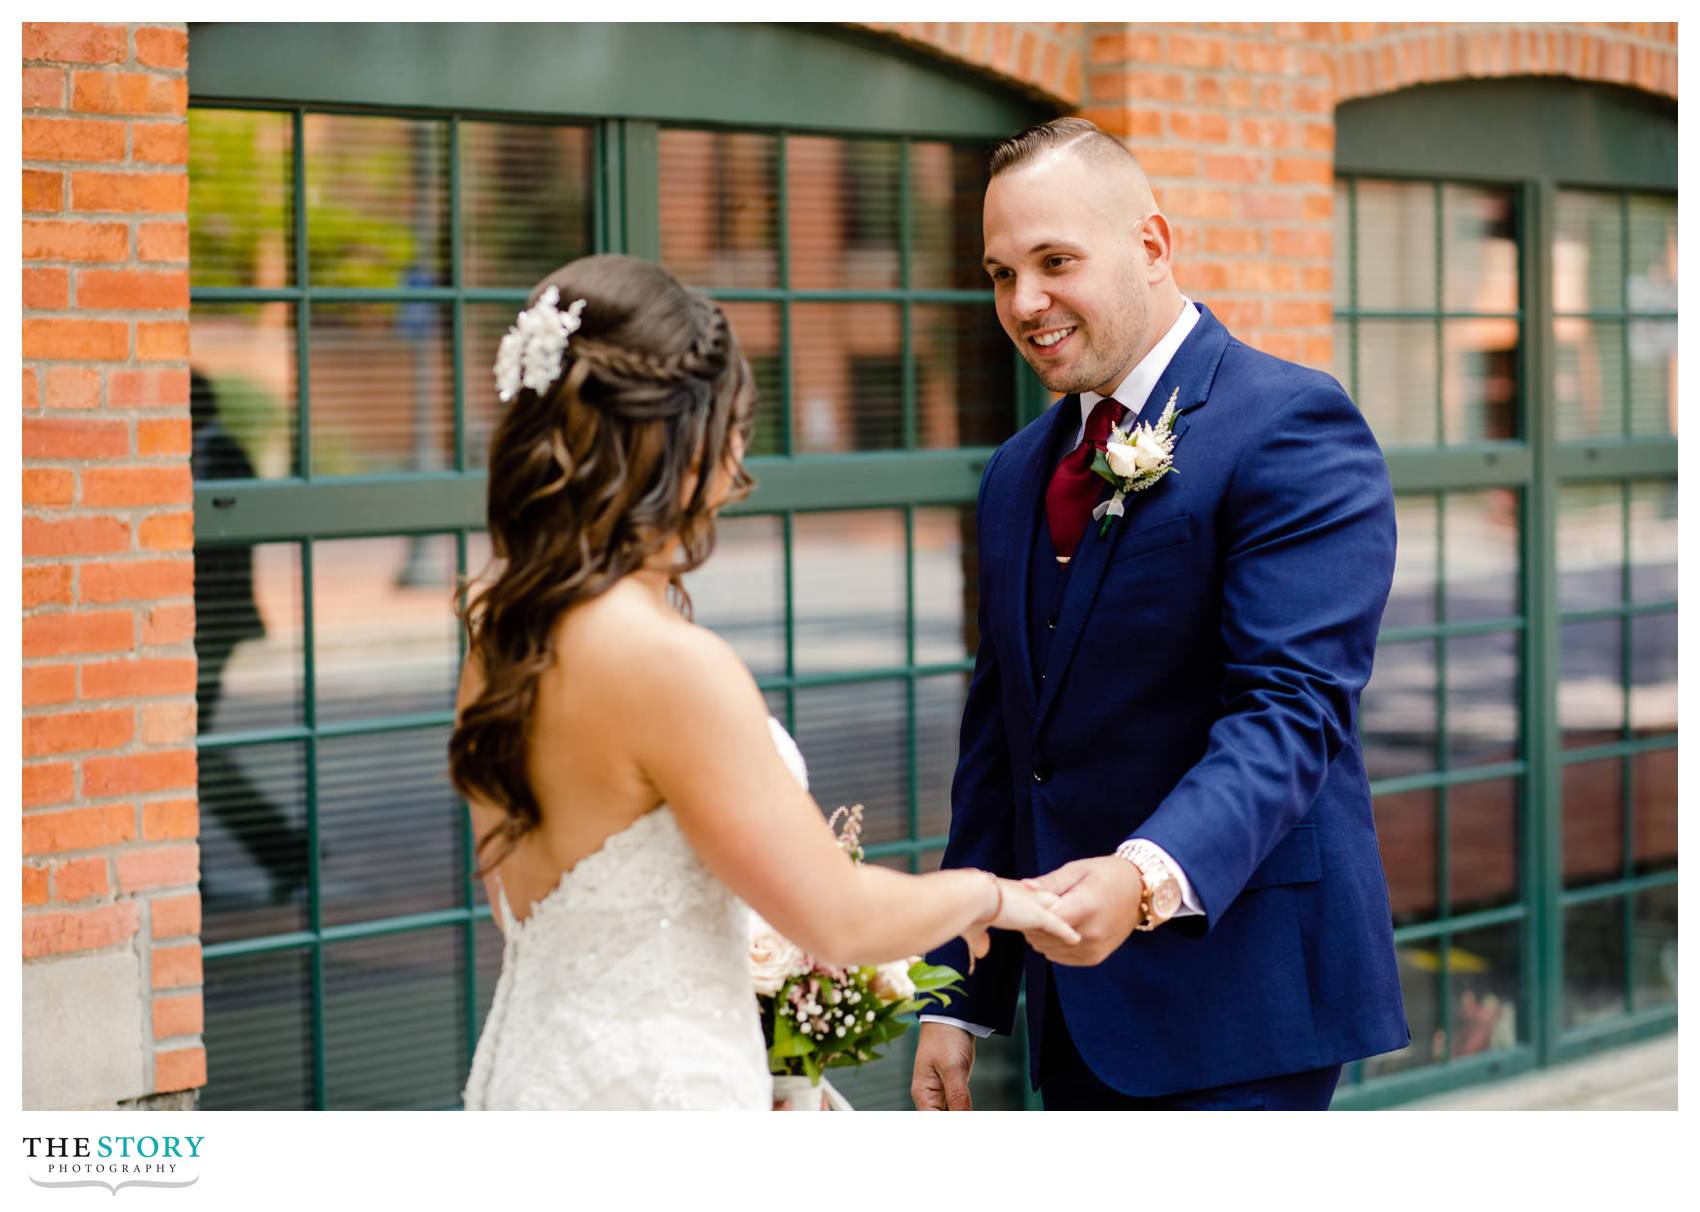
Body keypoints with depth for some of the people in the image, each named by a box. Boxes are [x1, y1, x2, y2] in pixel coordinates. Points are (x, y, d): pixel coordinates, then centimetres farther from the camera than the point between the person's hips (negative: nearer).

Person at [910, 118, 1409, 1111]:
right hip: (1075, 1006, 7)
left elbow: (1291, 710, -21)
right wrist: (961, 1000, 12)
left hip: (1235, 999, -7)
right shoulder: (1017, 472, 15)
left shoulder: (1293, 426, -10)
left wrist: (1146, 876, -37)